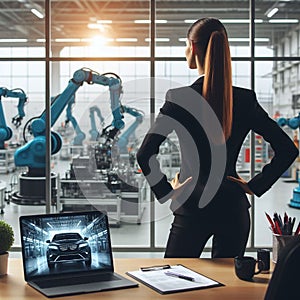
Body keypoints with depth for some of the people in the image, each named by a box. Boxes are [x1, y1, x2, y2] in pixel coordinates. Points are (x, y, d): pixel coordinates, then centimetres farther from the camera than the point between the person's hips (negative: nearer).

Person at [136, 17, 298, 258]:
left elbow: (145, 154, -18)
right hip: (233, 208, 3)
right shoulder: (245, 99, -4)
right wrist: (255, 186, 3)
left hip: (192, 208, -3)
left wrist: (166, 192, -5)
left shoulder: (179, 98, -12)